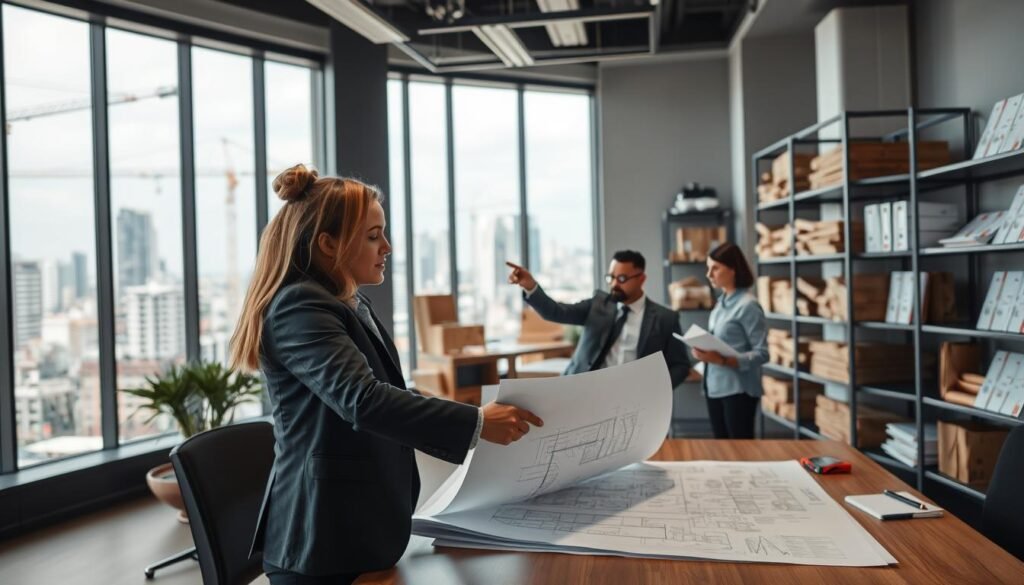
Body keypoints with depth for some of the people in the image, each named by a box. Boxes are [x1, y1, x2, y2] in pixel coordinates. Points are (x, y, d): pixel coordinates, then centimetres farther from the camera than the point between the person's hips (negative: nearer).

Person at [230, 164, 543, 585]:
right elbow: (363, 401, -31)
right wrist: (476, 423, -29)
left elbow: (388, 401, 19)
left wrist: (479, 446, 11)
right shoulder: (299, 308, -18)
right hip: (324, 542, -9)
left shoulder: (352, 306, 14)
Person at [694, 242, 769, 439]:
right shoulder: (720, 303, 10)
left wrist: (722, 360, -24)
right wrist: (705, 354, -3)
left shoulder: (748, 305, -12)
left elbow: (762, 353, -15)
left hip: (738, 390, -7)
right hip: (715, 388, 7)